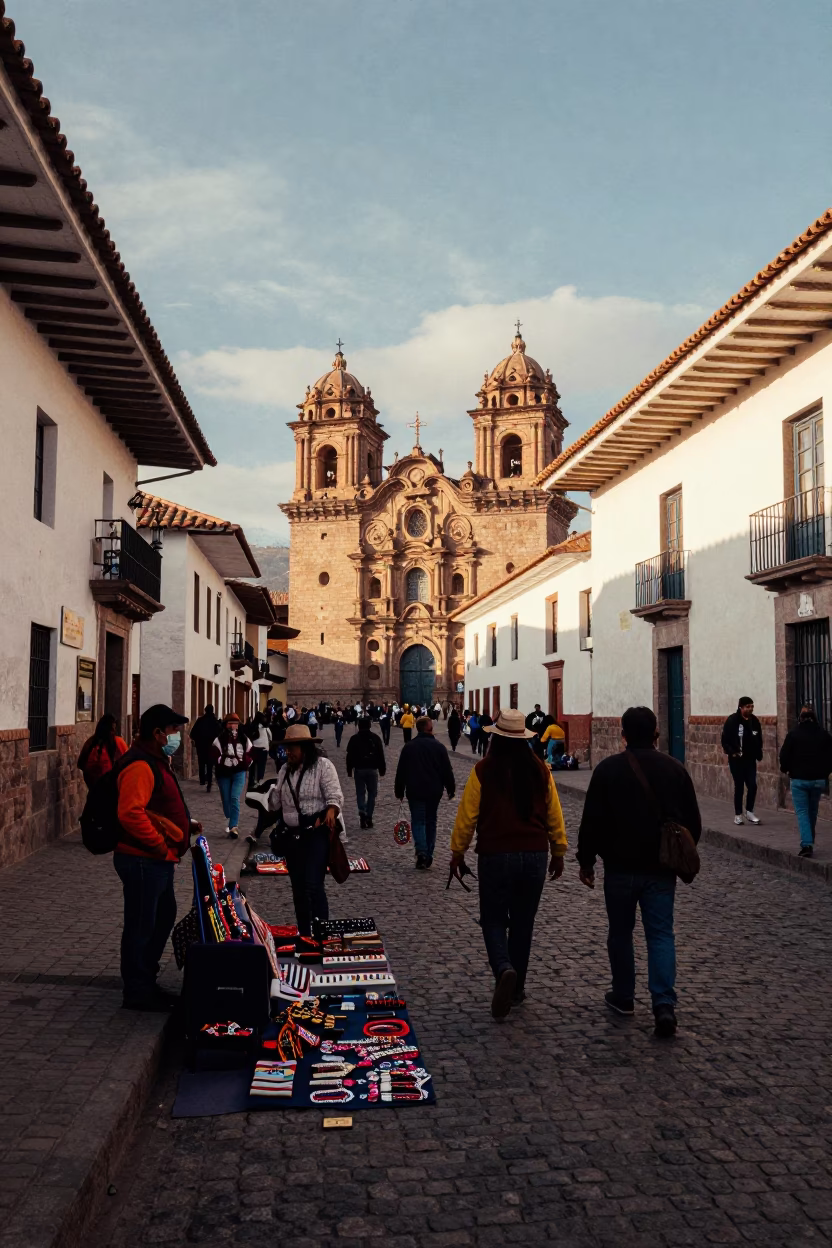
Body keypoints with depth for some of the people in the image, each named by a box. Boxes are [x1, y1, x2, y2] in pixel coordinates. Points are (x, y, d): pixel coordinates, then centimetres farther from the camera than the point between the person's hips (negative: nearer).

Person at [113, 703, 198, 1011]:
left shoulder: (156, 761, 15)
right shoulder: (140, 766, -20)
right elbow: (130, 814, -30)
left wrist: (184, 822, 13)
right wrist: (162, 847, -23)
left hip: (157, 861, 11)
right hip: (143, 861, -11)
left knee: (164, 917, 20)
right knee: (141, 926, 1)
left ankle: (145, 982, 34)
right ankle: (137, 993, 13)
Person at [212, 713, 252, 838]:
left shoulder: (244, 739, 0)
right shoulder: (219, 739, -7)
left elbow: (250, 755, 6)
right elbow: (216, 757, -11)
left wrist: (243, 763, -12)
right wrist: (226, 762, -22)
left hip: (239, 773, 0)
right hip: (224, 774, 0)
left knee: (235, 799, -13)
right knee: (226, 800, 10)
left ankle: (233, 827, -16)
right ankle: (230, 822, 32)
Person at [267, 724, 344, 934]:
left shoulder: (322, 765, -6)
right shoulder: (285, 770, 13)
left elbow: (335, 796, -14)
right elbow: (276, 802, 15)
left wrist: (331, 811, -34)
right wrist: (265, 791, -3)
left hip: (317, 833, -7)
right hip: (293, 836, 7)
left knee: (313, 885, -16)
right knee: (298, 888, 12)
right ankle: (304, 935, 24)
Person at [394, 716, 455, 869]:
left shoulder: (408, 746, -3)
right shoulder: (439, 746, -3)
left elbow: (401, 771, 1)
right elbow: (447, 770, -2)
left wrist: (399, 791, 10)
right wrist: (451, 789, 9)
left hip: (415, 791, -1)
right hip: (434, 791, 1)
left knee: (418, 821, 4)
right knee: (431, 821, 14)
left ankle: (421, 852, -18)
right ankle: (429, 856, 16)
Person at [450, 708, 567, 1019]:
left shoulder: (483, 771, -8)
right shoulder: (540, 771, 1)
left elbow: (467, 816, -5)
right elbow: (554, 815, 7)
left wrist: (457, 852, 7)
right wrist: (558, 851, 19)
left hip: (495, 856, -3)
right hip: (535, 856, 3)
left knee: (493, 920, 8)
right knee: (522, 922, 15)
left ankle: (504, 970, -18)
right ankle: (516, 989, 23)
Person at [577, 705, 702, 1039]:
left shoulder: (608, 769, -7)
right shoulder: (675, 769, 1)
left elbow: (592, 821, -8)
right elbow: (693, 822, 7)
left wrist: (586, 861, 2)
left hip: (620, 867, -2)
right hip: (661, 870, 2)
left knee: (621, 932, 14)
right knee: (661, 934, 5)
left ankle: (623, 997, 25)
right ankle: (664, 1003, -9)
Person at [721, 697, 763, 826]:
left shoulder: (754, 721, 2)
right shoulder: (732, 721, -12)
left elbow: (759, 740, 12)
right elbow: (725, 740, -9)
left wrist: (758, 754, 3)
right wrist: (731, 752, -19)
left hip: (750, 759, 4)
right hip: (736, 760, -4)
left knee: (752, 786, -2)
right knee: (739, 786, 3)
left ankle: (749, 811, 16)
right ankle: (738, 814, 15)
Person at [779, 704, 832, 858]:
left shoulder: (793, 734, -8)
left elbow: (784, 756, -7)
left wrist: (786, 769, 12)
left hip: (799, 779, -3)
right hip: (818, 779, 3)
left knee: (802, 812, 0)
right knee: (812, 812, 17)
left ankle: (806, 844, -14)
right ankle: (809, 842, 26)